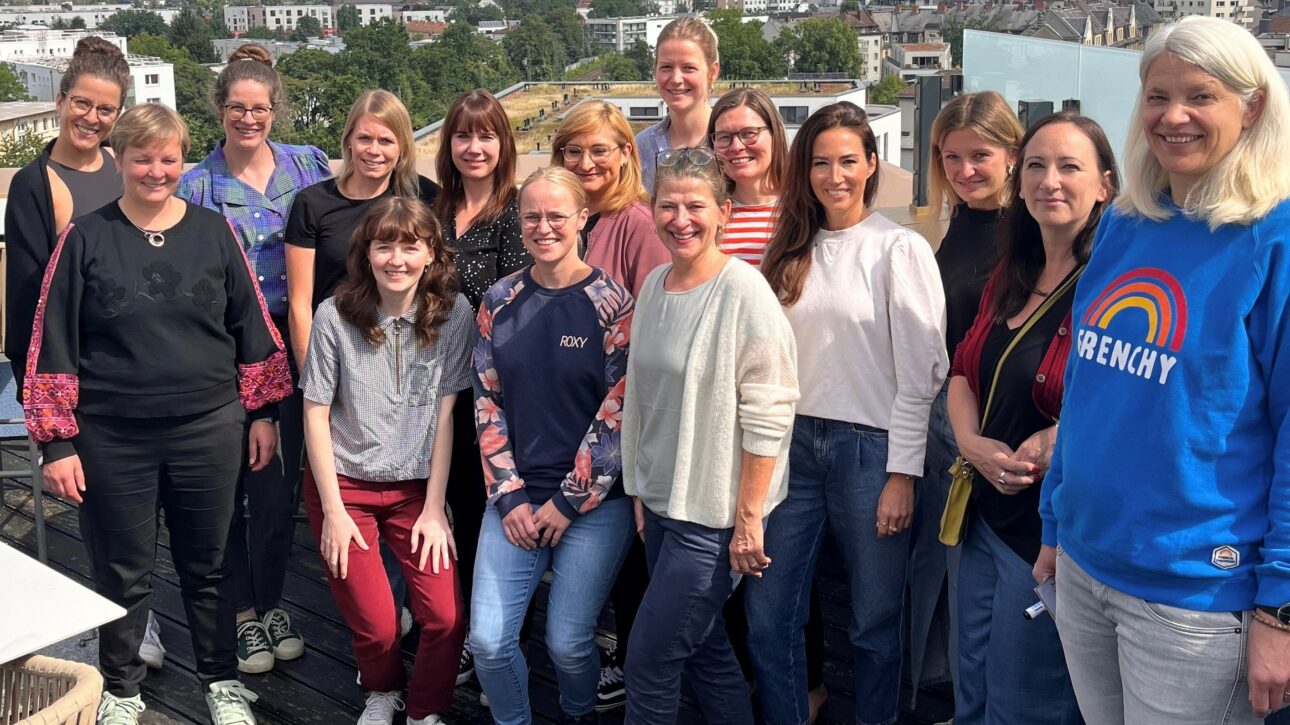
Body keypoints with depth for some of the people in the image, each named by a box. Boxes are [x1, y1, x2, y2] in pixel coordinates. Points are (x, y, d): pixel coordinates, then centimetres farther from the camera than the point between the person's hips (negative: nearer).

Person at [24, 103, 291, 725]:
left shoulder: (213, 232, 1)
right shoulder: (85, 239, -3)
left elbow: (252, 327, 7)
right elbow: (52, 344, -2)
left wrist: (262, 412, 5)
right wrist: (57, 443, -5)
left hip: (208, 431, 1)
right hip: (113, 439, -1)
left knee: (207, 564, 13)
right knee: (122, 572, 12)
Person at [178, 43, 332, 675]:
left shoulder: (308, 165, 4)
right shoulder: (197, 186, -1)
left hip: (289, 343, 1)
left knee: (280, 479, 7)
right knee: (230, 481, 6)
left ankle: (271, 603, 25)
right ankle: (245, 612, 22)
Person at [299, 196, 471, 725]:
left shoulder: (453, 312, -8)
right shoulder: (335, 314, -11)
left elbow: (445, 413, -6)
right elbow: (315, 414, -5)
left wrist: (434, 509, -7)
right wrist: (333, 510, -8)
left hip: (416, 486, 1)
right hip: (344, 483, -1)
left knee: (446, 617, -10)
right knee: (376, 624, -4)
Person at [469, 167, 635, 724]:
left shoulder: (611, 302, -6)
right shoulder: (499, 302, 5)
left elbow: (620, 408, -9)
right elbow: (487, 401, 6)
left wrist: (571, 500, -9)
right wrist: (508, 496, -2)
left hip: (594, 502, -3)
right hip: (515, 498, 3)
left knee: (567, 641, -1)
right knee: (488, 640, -3)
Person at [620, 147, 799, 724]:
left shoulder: (743, 291, -15)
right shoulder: (655, 284, 7)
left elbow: (767, 416, -17)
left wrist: (748, 520, -16)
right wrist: (640, 490, 15)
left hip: (712, 514, -7)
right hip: (661, 504, 7)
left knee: (648, 666, 0)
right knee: (706, 654, 15)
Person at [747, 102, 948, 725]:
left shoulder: (900, 249, -5)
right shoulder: (793, 252, 10)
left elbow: (920, 372, -8)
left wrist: (901, 474, -11)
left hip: (868, 447, -4)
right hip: (794, 442, 5)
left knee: (874, 621, 8)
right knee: (767, 619, 6)